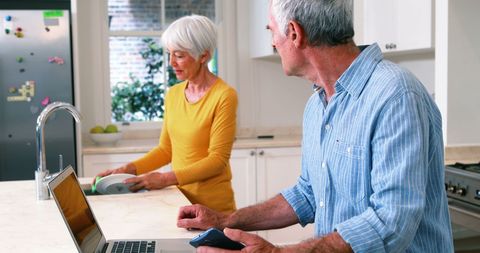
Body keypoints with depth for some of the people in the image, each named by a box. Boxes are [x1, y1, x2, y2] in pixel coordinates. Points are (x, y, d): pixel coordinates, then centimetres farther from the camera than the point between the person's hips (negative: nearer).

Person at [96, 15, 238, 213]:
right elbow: (165, 149, 12)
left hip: (212, 206, -5)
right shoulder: (173, 94, 6)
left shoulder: (223, 96, -13)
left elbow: (218, 159, -15)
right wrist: (130, 169, -2)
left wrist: (166, 178, -21)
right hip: (180, 199, 5)